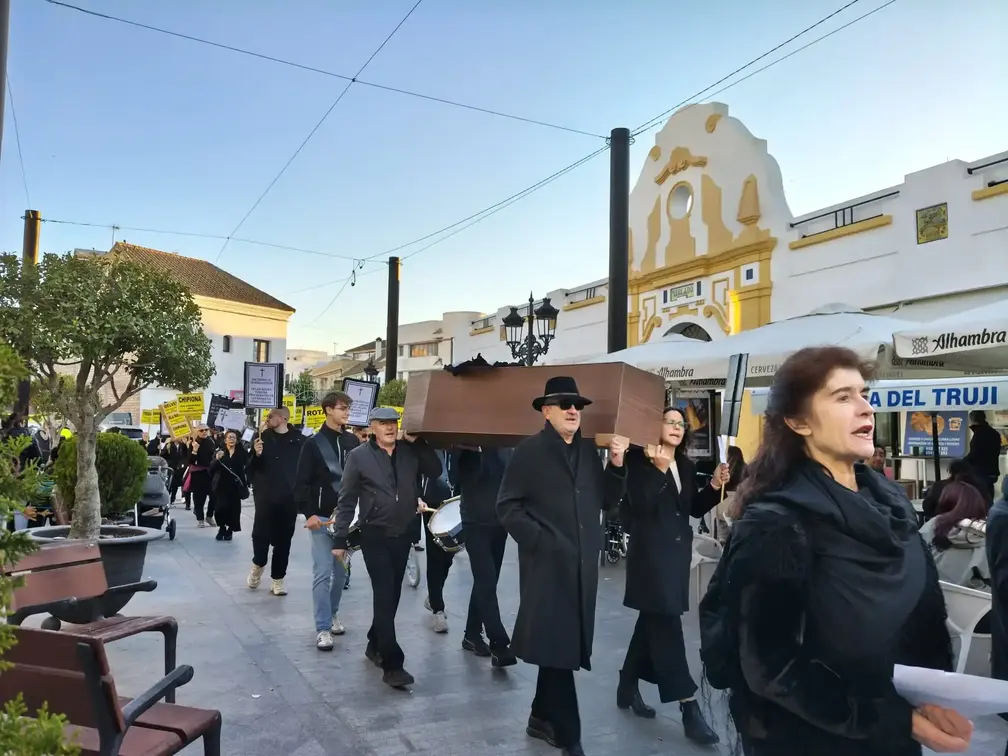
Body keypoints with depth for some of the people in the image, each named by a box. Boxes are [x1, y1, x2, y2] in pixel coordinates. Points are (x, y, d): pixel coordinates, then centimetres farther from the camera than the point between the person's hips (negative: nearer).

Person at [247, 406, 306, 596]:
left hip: (289, 498, 0)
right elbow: (251, 468, 0)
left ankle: (277, 579, 19)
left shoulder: (299, 440, -2)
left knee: (283, 540, 6)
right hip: (265, 496, 0)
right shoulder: (263, 437, 1)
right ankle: (258, 564, 24)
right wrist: (256, 454, -20)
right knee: (260, 534, -5)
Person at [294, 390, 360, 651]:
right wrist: (308, 513, -15)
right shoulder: (314, 443, -5)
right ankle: (323, 628, 2)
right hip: (322, 517, -4)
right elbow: (301, 483, -7)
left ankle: (333, 614, 30)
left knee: (341, 570, 12)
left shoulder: (352, 441, 7)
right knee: (322, 572, -4)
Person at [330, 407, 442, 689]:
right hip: (375, 536, -4)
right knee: (384, 597, -7)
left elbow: (435, 471, -7)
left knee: (392, 596, 14)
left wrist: (418, 441, -12)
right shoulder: (359, 456, -7)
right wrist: (340, 539, -8)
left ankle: (375, 645, 35)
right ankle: (392, 664, -1)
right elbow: (347, 501, -6)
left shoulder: (410, 451, 2)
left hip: (403, 535, 4)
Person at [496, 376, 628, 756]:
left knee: (567, 645, 14)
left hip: (583, 565, 6)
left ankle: (542, 718, 31)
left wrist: (616, 465, -4)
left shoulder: (589, 450, 10)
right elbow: (507, 506, -7)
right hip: (547, 564, -6)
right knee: (557, 647, 0)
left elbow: (607, 502, 9)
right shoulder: (529, 451, -5)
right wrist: (539, 540, -15)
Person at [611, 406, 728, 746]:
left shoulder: (686, 466, 12)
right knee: (666, 624, -8)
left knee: (653, 621, 13)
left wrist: (715, 485, -4)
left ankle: (628, 687, 28)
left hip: (678, 550, 7)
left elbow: (695, 509, 10)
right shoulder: (640, 461, -8)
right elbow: (640, 503, -19)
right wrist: (659, 469, -28)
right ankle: (689, 708, -6)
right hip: (651, 551, -7)